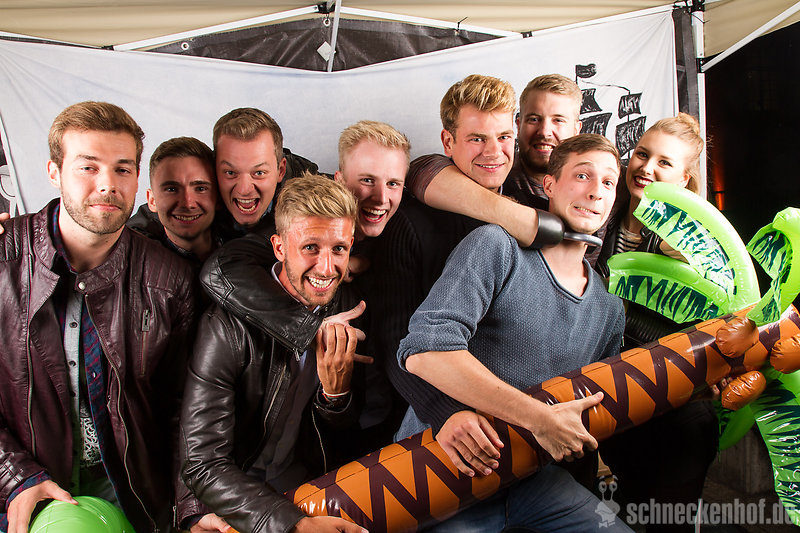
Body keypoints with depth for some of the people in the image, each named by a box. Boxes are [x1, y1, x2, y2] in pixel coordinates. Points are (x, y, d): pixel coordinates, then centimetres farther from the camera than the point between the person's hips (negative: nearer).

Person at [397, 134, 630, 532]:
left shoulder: (609, 308, 9)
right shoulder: (497, 246, -12)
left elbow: (596, 405, 20)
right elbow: (424, 350, -25)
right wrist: (541, 418, -24)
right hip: (447, 460, -4)